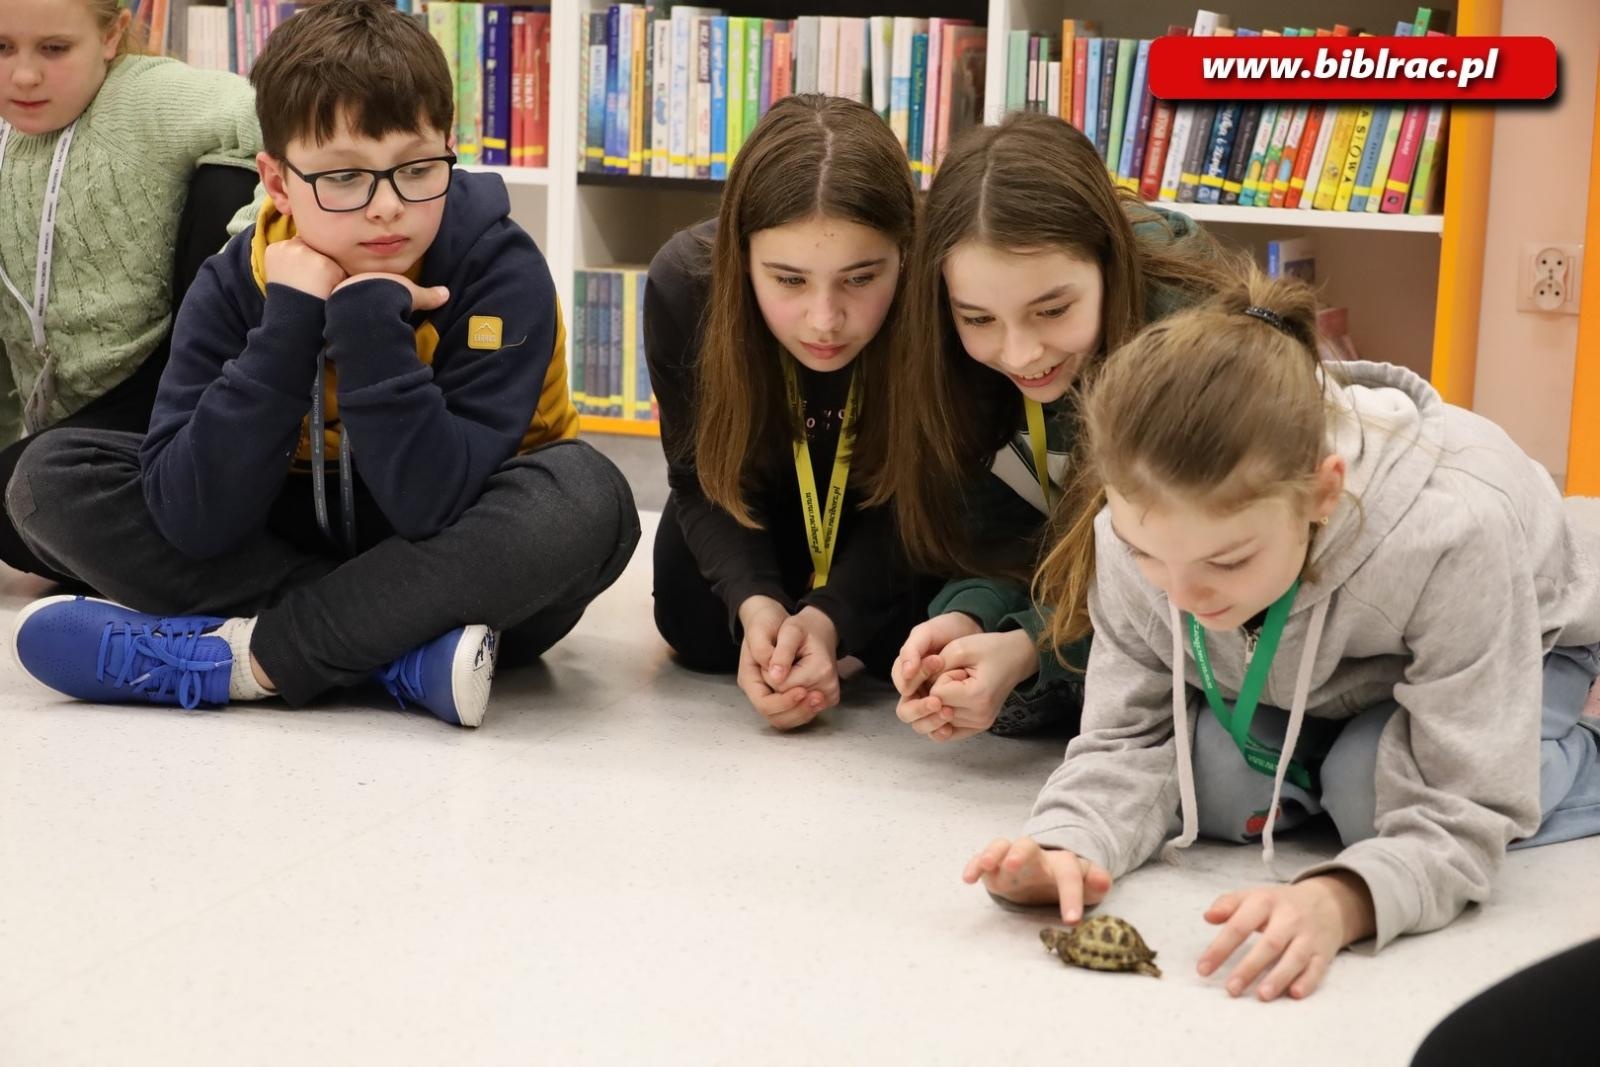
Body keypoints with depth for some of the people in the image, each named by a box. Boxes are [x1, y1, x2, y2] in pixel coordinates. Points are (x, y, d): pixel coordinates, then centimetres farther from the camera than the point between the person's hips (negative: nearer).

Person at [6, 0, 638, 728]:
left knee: (585, 492, -35)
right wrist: (289, 321, -28)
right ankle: (407, 649, -22)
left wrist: (368, 317, -32)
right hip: (297, 547, 3)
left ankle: (243, 656, -24)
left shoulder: (498, 268, -20)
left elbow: (436, 506, -30)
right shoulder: (233, 286, -11)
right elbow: (195, 521, -24)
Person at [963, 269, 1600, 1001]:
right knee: (1218, 788, -22)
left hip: (1520, 643, -3)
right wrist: (1068, 845, -45)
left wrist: (1339, 901, -62)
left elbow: (1460, 814, -40)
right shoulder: (1141, 527, -33)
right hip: (1303, 673, 3)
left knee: (1381, 794, -28)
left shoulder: (1451, 535, -46)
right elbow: (1128, 737, -21)